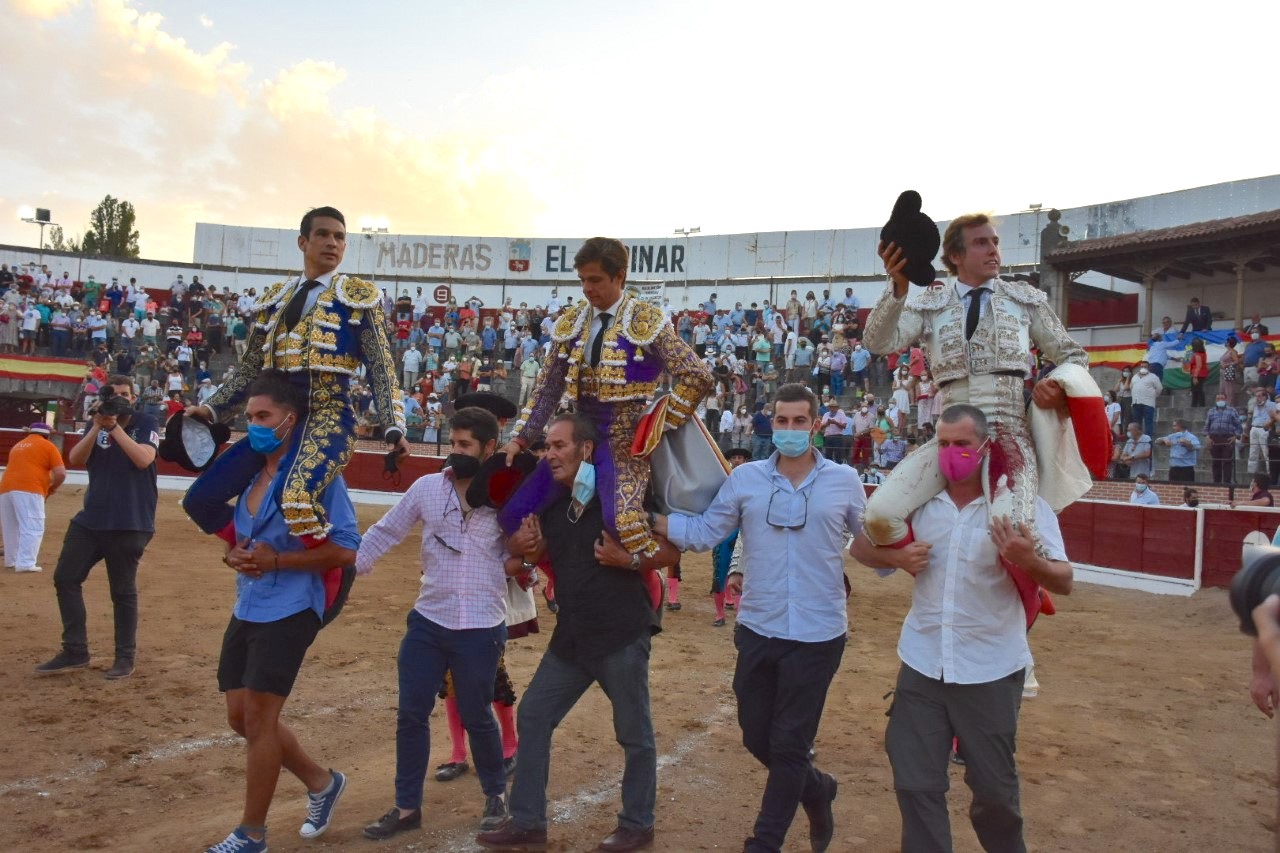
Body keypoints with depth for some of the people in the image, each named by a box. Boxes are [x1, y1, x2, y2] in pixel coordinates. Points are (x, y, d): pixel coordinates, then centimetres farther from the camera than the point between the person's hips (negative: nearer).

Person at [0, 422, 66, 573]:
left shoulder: (17, 446, 27)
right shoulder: (47, 446, 8)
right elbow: (61, 473, -2)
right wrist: (53, 487, 15)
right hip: (28, 490, -7)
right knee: (32, 528, -7)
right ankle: (25, 563, -15)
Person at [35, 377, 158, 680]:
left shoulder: (145, 423, -3)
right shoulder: (96, 423, 10)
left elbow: (143, 459, -18)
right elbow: (75, 460, -2)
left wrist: (115, 427, -18)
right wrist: (97, 427, -13)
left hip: (130, 523, -6)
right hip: (90, 519, 6)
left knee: (123, 591, 0)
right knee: (65, 578, 7)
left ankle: (125, 657, 13)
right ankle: (75, 652, 18)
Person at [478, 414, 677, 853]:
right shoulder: (549, 503, 6)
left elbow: (670, 552, -8)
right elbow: (538, 556, 18)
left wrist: (630, 559, -23)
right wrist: (523, 549, -4)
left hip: (622, 634, -6)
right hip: (571, 637, 7)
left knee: (634, 735, 8)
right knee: (532, 716, 8)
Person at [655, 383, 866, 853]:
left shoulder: (844, 481, -3)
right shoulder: (744, 478, -1)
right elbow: (704, 532, 0)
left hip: (817, 635, -2)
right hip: (757, 631, 3)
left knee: (788, 746, 7)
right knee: (757, 738, 15)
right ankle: (815, 788, 45)